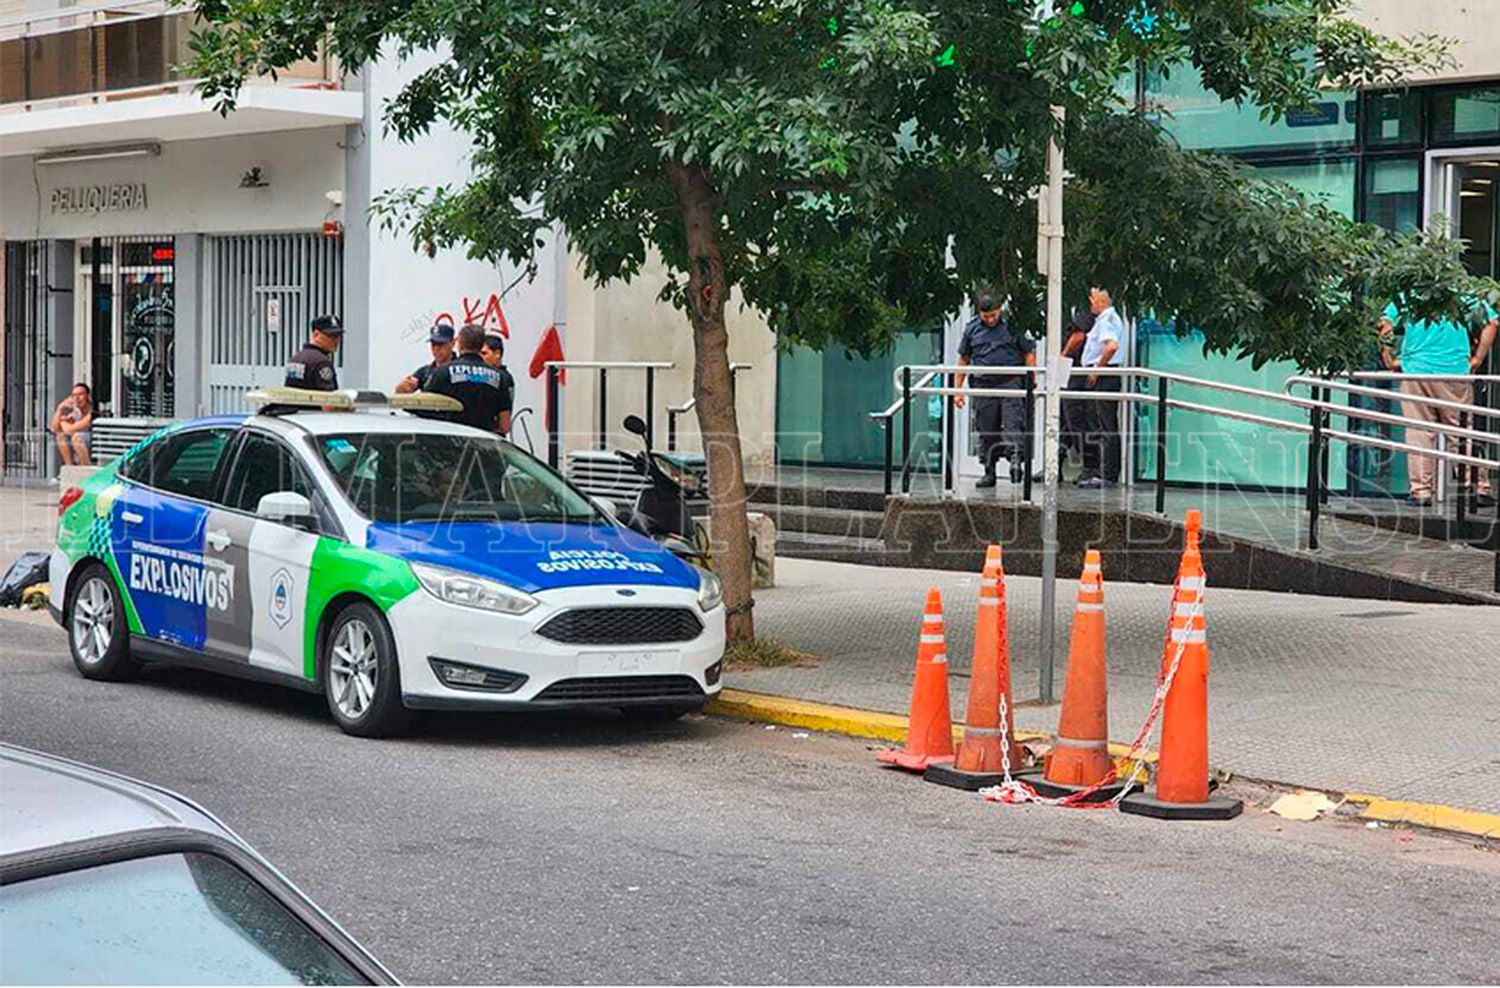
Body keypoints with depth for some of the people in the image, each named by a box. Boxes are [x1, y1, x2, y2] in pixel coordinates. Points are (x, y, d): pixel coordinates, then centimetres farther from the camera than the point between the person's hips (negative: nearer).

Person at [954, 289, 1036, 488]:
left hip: (1011, 382, -3)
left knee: (1013, 424, -17)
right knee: (987, 431, 6)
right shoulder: (972, 328, 9)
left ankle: (1016, 461, -28)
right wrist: (958, 389, 13)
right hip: (983, 386, 3)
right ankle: (989, 472, 12)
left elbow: (1029, 354, 5)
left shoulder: (1012, 325, 2)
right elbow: (964, 359, 17)